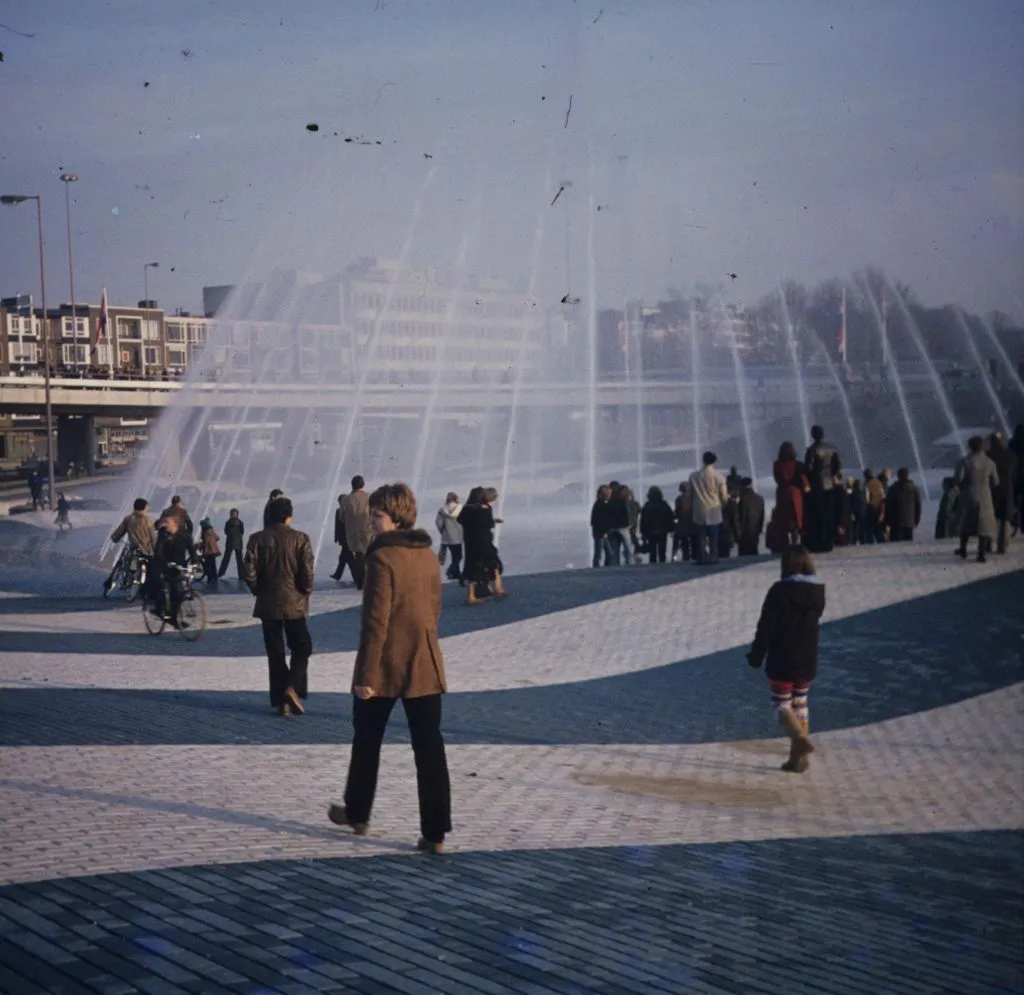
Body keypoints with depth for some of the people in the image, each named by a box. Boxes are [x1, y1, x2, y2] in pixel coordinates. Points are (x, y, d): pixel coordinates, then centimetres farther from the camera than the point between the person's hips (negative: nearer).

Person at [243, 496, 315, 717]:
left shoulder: (258, 539, -3)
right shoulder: (300, 539, -7)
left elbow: (249, 573, -7)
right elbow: (307, 573, -11)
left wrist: (259, 591, 10)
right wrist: (305, 592, 7)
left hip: (268, 605, 2)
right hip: (294, 604, -2)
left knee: (275, 653, 8)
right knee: (301, 648, 12)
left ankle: (281, 700, 8)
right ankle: (292, 688, -8)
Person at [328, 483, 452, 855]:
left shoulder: (383, 557, -14)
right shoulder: (428, 556, 7)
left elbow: (376, 621, -17)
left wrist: (365, 675, -14)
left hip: (386, 667, -5)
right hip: (425, 666, 5)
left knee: (367, 741, 15)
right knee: (429, 748, 2)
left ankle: (357, 814, 30)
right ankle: (435, 833, -1)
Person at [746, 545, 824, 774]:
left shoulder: (779, 591, -15)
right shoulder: (818, 591, 2)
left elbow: (765, 627, -14)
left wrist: (756, 657, -7)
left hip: (781, 661, -5)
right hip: (807, 661, 5)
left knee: (781, 703, 4)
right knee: (800, 704, 14)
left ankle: (800, 738, -23)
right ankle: (799, 758, 13)